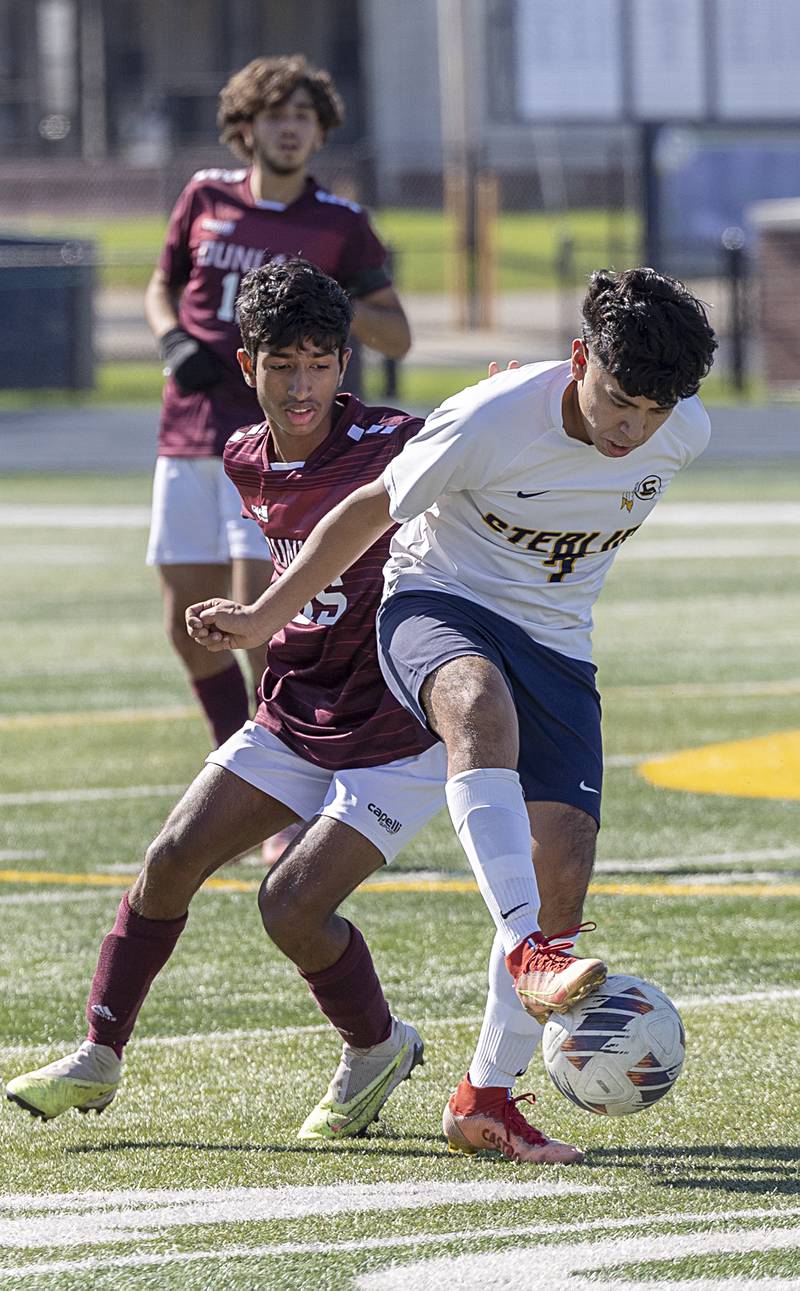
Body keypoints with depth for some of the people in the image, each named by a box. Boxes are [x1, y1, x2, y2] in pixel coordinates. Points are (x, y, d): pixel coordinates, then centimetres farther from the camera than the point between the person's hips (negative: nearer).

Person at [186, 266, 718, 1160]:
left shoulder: (683, 435, -9)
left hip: (556, 645, 5)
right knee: (481, 703, -41)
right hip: (438, 604, -5)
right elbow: (375, 508, -7)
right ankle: (527, 949, -52)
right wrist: (265, 617, 0)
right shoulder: (490, 422, -23)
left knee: (564, 867, -10)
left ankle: (486, 1096, 4)